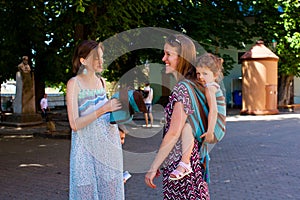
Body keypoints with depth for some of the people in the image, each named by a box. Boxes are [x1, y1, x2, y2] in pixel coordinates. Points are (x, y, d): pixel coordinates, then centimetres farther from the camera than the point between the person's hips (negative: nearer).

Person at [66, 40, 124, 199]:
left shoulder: (101, 81, 10)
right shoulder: (74, 83, -8)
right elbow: (75, 124, -15)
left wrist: (116, 110, 3)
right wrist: (104, 109, -21)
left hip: (108, 144, 6)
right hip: (86, 149, -5)